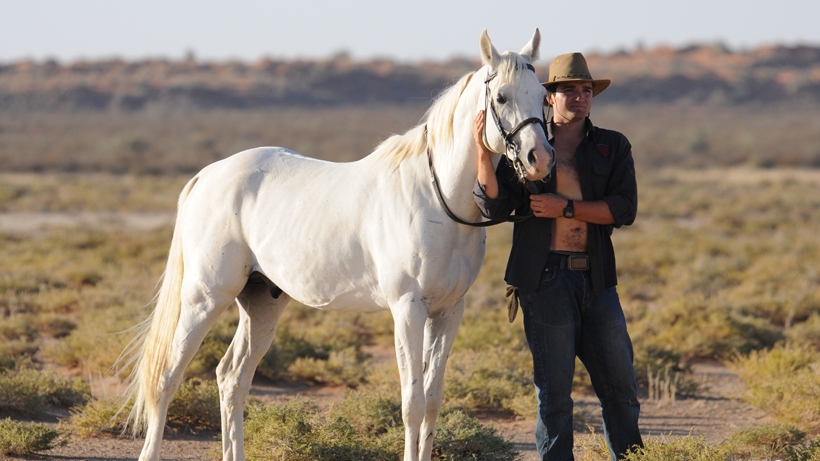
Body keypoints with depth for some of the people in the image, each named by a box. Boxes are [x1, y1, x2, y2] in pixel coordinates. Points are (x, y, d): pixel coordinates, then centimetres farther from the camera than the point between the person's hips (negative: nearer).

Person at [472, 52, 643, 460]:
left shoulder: (613, 147, 10)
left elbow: (624, 209, -4)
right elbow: (494, 206, -3)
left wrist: (566, 208, -12)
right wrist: (483, 150, -14)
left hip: (597, 278, 2)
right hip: (544, 277, -2)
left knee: (620, 386, 4)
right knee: (554, 389, 1)